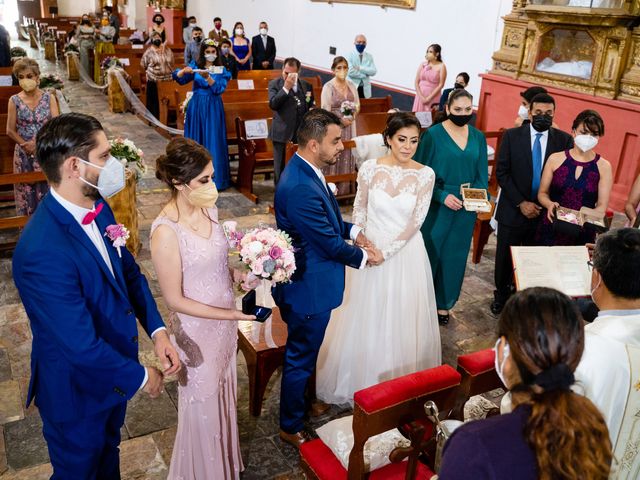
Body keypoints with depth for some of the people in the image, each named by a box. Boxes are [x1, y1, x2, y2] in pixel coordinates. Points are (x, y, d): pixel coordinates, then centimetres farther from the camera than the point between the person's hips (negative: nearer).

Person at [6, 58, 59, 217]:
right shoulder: (14, 100, -2)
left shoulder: (49, 98, -2)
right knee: (26, 191, 7)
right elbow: (10, 131, 0)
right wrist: (26, 145, -11)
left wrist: (38, 142, -17)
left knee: (47, 189, 4)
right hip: (23, 154, 0)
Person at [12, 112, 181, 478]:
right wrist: (141, 377, -16)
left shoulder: (98, 207, -9)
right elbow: (81, 346, -31)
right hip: (77, 391, -7)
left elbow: (129, 270, 2)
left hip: (114, 369, 7)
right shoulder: (42, 252, -36)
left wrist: (158, 331, -11)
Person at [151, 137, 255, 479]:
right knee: (202, 406, 16)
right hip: (197, 331, -7)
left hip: (224, 323, 7)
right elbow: (174, 300, -21)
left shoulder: (207, 207, -6)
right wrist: (229, 314, -21)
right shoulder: (166, 231, -28)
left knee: (223, 394, 26)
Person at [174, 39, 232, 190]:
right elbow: (178, 78, -5)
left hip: (213, 109, -1)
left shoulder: (221, 70, 3)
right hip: (196, 107, 1)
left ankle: (214, 178, 5)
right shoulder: (195, 66, 4)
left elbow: (219, 89, -11)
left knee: (212, 141, -1)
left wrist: (207, 77, -26)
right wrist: (184, 71, -26)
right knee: (195, 140, 5)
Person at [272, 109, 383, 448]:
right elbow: (330, 243, -24)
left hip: (306, 280, 10)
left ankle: (302, 400, 51)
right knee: (301, 358, 10)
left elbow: (327, 218, 15)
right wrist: (363, 257, -7)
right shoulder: (301, 188, -32)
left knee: (304, 352, 28)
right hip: (309, 289, -10)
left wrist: (352, 231, 0)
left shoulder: (305, 170, 0)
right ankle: (291, 427, 32)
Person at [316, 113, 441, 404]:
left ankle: (402, 380, 33)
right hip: (370, 248, 1)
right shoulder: (370, 168, -7)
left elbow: (416, 220, -11)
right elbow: (359, 210, 1)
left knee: (402, 319, 11)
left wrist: (386, 251, -15)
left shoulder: (425, 175, -9)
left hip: (406, 254, 0)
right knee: (365, 317, 13)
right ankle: (361, 377, 34)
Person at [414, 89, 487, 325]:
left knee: (454, 256, 12)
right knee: (430, 252, 5)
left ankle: (444, 304, 28)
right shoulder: (433, 134, -9)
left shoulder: (478, 137, 5)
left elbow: (482, 175, 8)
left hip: (465, 209, 4)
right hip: (437, 207, -4)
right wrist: (442, 196, -19)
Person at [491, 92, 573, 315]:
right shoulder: (512, 136, -4)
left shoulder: (564, 140, -2)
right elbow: (502, 173, -6)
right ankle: (501, 295, 34)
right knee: (505, 257, 13)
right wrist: (521, 203, -13)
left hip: (546, 212, 1)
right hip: (513, 210, 0)